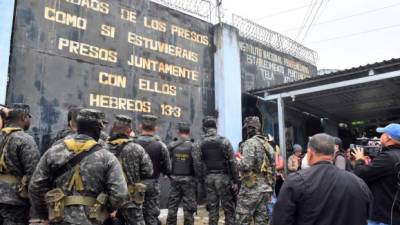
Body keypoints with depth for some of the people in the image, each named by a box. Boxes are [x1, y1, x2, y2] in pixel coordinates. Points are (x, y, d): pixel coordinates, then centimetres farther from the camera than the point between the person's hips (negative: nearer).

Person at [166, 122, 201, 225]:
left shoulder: (171, 145, -2)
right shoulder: (193, 146, -11)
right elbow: (197, 164, -16)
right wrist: (197, 176, -2)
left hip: (175, 180, 3)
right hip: (189, 180, -2)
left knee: (172, 207, 12)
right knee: (188, 208, 6)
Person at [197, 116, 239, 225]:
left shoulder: (199, 144, 1)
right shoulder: (224, 141, -6)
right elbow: (232, 162, -8)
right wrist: (235, 181, -4)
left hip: (208, 178, 3)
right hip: (223, 177, -2)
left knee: (212, 208, 10)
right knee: (228, 208, 5)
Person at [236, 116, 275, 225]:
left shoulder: (250, 143, -12)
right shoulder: (268, 145, 13)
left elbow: (246, 165, -24)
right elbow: (273, 168, 16)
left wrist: (238, 162, -3)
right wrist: (271, 188, 22)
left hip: (251, 188, -8)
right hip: (266, 188, 8)